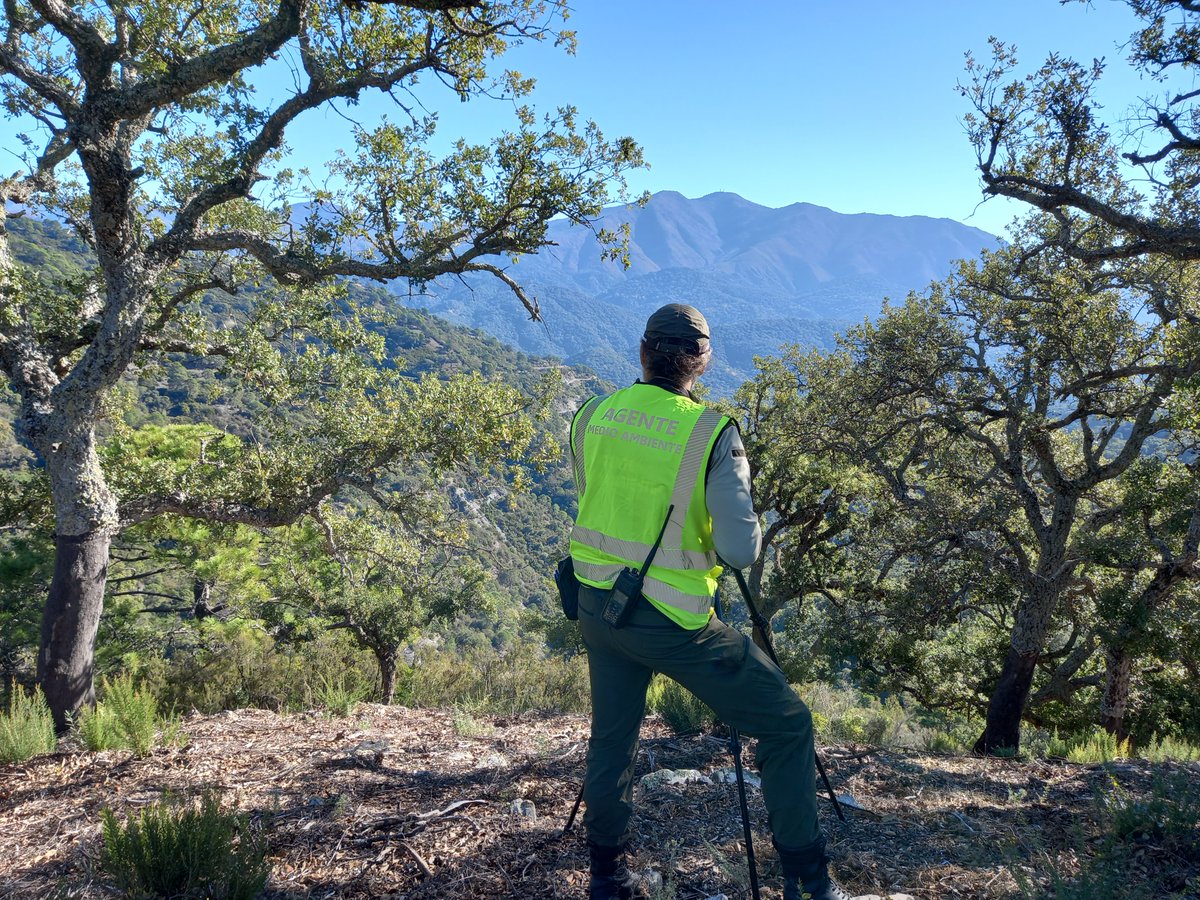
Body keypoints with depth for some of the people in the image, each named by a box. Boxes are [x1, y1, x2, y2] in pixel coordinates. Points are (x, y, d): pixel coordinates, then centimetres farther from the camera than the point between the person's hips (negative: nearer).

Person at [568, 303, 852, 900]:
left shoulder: (591, 417, -1)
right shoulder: (712, 433, -16)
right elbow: (741, 550, -19)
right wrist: (705, 541, 1)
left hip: (596, 603, 6)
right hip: (671, 620, -5)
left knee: (612, 736, 23)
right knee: (787, 726, 10)